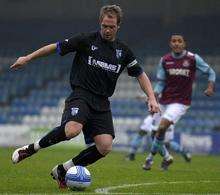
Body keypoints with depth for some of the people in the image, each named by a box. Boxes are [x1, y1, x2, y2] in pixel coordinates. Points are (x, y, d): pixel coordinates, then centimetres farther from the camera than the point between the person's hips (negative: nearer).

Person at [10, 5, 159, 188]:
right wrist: (27, 58, 4)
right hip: (81, 95, -4)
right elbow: (56, 47, 5)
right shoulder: (86, 40, -1)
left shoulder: (123, 51, 10)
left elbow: (140, 75, 17)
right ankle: (31, 148, -11)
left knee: (105, 147, -14)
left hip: (102, 103, 4)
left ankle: (62, 170, 5)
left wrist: (152, 98, 4)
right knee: (72, 130, -34)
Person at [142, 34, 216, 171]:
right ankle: (166, 157, 33)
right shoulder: (165, 60, 4)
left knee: (162, 127, -20)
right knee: (160, 130, 8)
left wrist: (210, 87, -11)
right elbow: (161, 82, 7)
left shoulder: (193, 59, -5)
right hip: (164, 101, 5)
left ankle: (150, 158, -6)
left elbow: (210, 72, 6)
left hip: (181, 102, -5)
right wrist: (154, 96, -10)